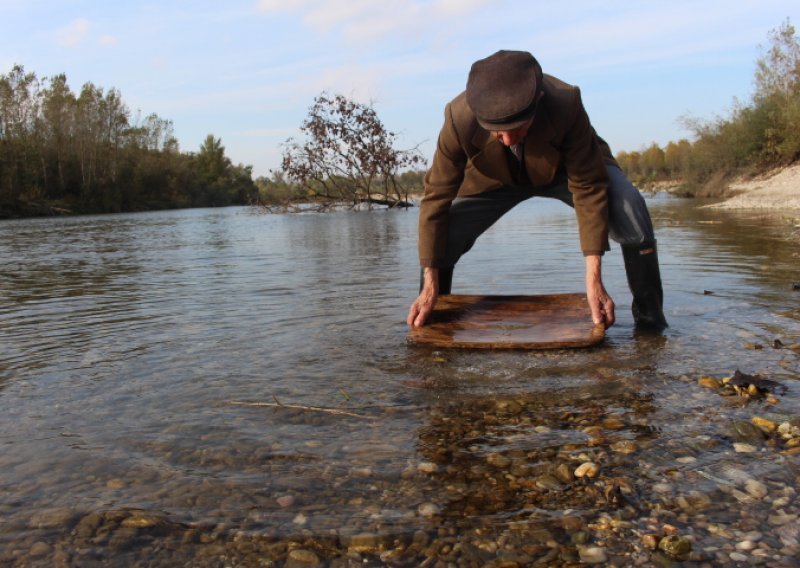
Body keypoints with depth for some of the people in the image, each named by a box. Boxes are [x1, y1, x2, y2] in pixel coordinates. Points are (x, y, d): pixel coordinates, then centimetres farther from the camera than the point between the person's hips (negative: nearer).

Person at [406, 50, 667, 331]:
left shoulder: (566, 104, -38)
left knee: (629, 208, -27)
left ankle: (650, 322, -8)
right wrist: (429, 286, -27)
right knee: (442, 233, -18)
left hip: (566, 168, -1)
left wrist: (593, 280, -36)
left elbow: (589, 189, -31)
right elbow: (436, 197, -28)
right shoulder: (459, 118, -36)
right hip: (495, 178, 1)